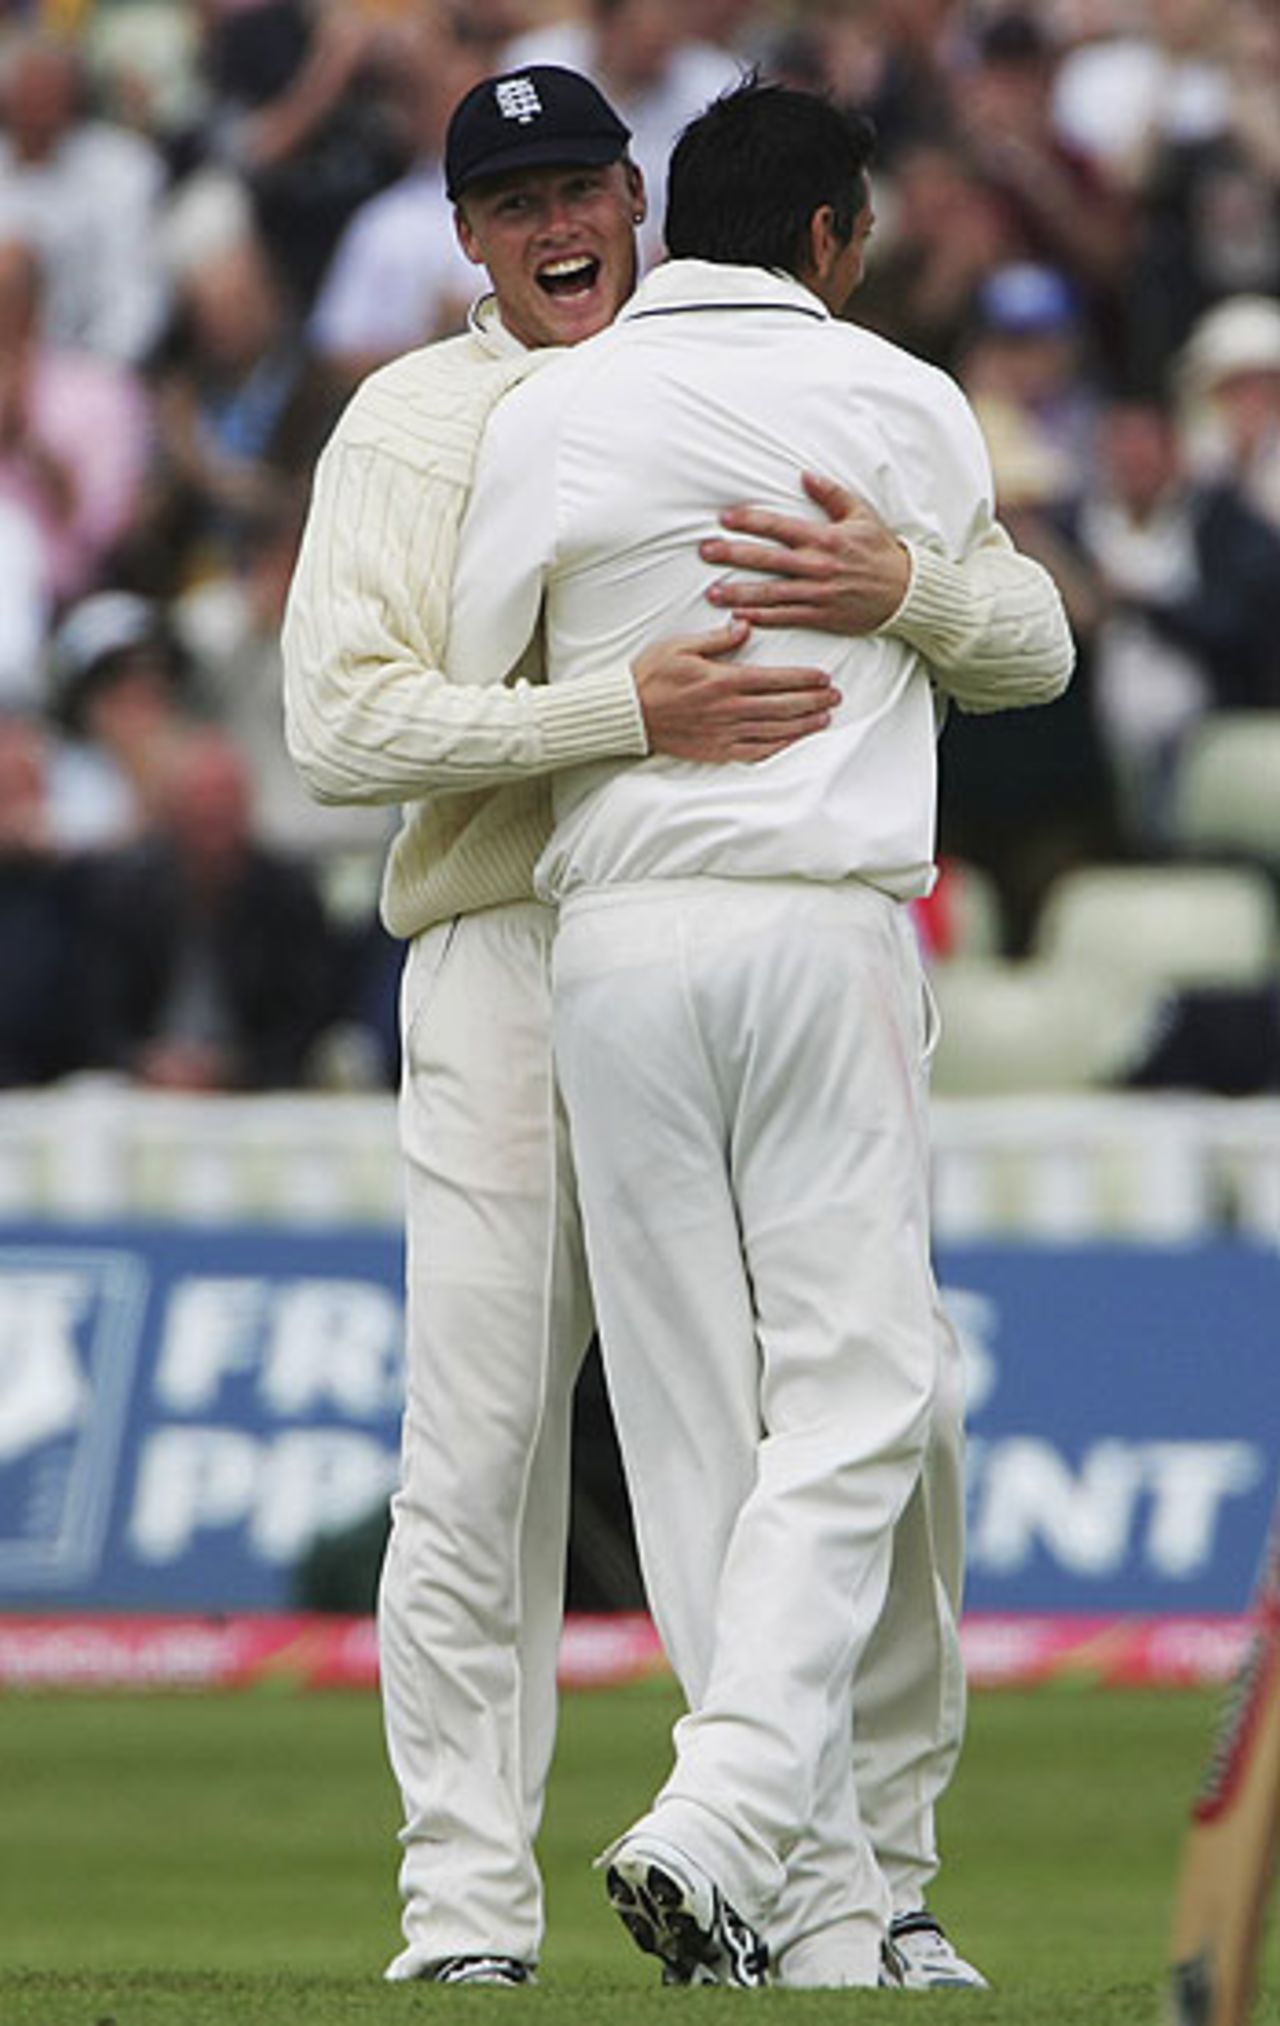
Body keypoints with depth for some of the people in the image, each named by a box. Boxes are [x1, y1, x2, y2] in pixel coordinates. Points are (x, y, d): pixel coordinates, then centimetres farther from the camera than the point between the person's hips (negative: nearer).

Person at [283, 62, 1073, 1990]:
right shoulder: (416, 424, 6)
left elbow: (1034, 642, 5)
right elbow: (343, 725, -9)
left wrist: (899, 585, -18)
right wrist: (629, 710, -20)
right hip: (512, 964, -2)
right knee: (484, 1462, -6)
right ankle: (468, 1918, -1)